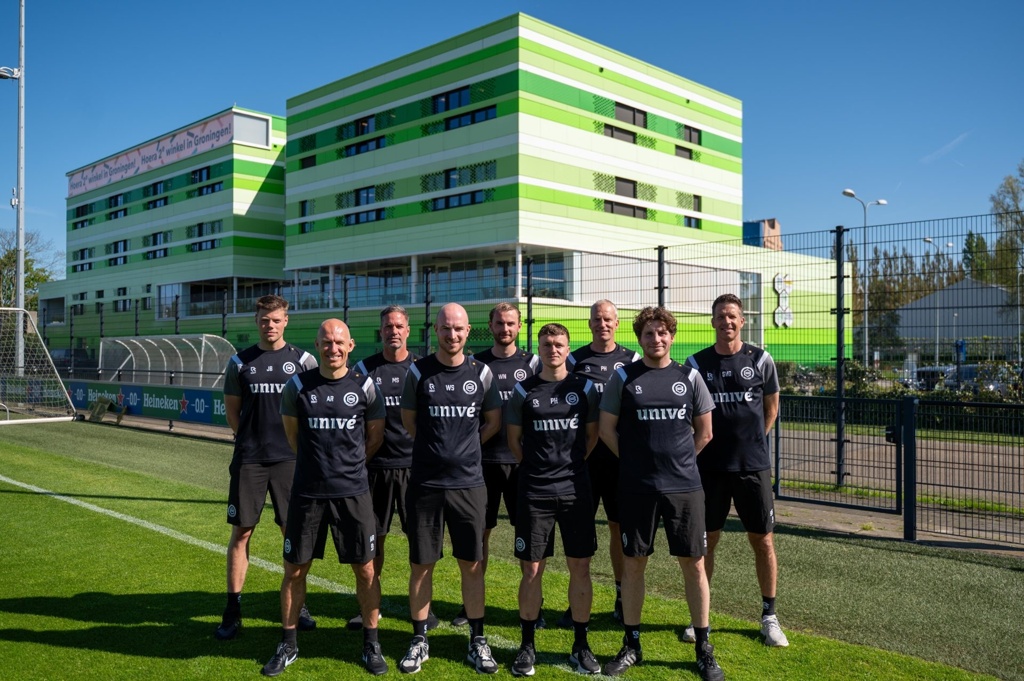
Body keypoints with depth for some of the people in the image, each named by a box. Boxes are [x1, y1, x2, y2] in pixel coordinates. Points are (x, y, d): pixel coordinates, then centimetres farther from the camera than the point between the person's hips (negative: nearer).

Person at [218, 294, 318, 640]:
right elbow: (232, 411, 11)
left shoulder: (304, 360, 2)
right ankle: (233, 610, 14)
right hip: (249, 460, 1)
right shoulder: (240, 362, 5)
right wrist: (253, 439, 5)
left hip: (290, 459, 0)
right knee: (241, 531, 3)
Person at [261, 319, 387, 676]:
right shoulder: (298, 386, -3)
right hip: (307, 492, 1)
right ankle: (288, 644, 27)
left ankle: (371, 644, 22)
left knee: (365, 569, 5)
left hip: (353, 492, 0)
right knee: (295, 569, 8)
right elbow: (292, 432, 12)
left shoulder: (364, 387, -3)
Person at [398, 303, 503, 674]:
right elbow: (409, 422, 9)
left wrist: (464, 447, 9)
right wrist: (440, 447, 10)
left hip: (468, 483, 1)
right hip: (425, 483, 0)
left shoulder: (481, 373, 1)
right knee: (421, 564, 7)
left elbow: (494, 422, 12)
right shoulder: (418, 372, -2)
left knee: (472, 564, 7)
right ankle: (419, 640, 22)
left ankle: (477, 641, 21)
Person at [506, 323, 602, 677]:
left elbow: (592, 435, 11)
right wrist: (539, 466, 7)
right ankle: (527, 645, 19)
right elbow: (514, 440, 9)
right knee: (532, 569, 4)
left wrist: (570, 463, 9)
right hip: (535, 492, -1)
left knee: (580, 568, 6)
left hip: (576, 489, 1)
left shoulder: (585, 387, 3)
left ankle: (581, 645, 20)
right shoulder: (524, 391, 2)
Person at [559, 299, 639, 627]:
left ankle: (623, 597, 22)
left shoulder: (632, 360, 6)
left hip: (622, 457, 1)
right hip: (583, 457, 0)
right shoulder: (574, 360, 4)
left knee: (620, 526, 8)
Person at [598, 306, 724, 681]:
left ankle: (703, 649, 20)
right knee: (633, 563, 7)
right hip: (636, 486, 0)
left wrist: (679, 460, 8)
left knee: (694, 564, 4)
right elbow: (606, 428, 4)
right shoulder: (624, 377, 1)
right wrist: (636, 461, 4)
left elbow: (704, 431, 11)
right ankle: (631, 645, 23)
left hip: (684, 485, 1)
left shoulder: (689, 377, 4)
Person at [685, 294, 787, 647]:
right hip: (709, 467, 0)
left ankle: (769, 615, 22)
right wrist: (701, 446, 2)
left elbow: (771, 407, 11)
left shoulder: (761, 360, 0)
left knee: (763, 540, 5)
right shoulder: (696, 363, 1)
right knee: (706, 539, 7)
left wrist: (751, 441, 8)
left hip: (753, 465, 0)